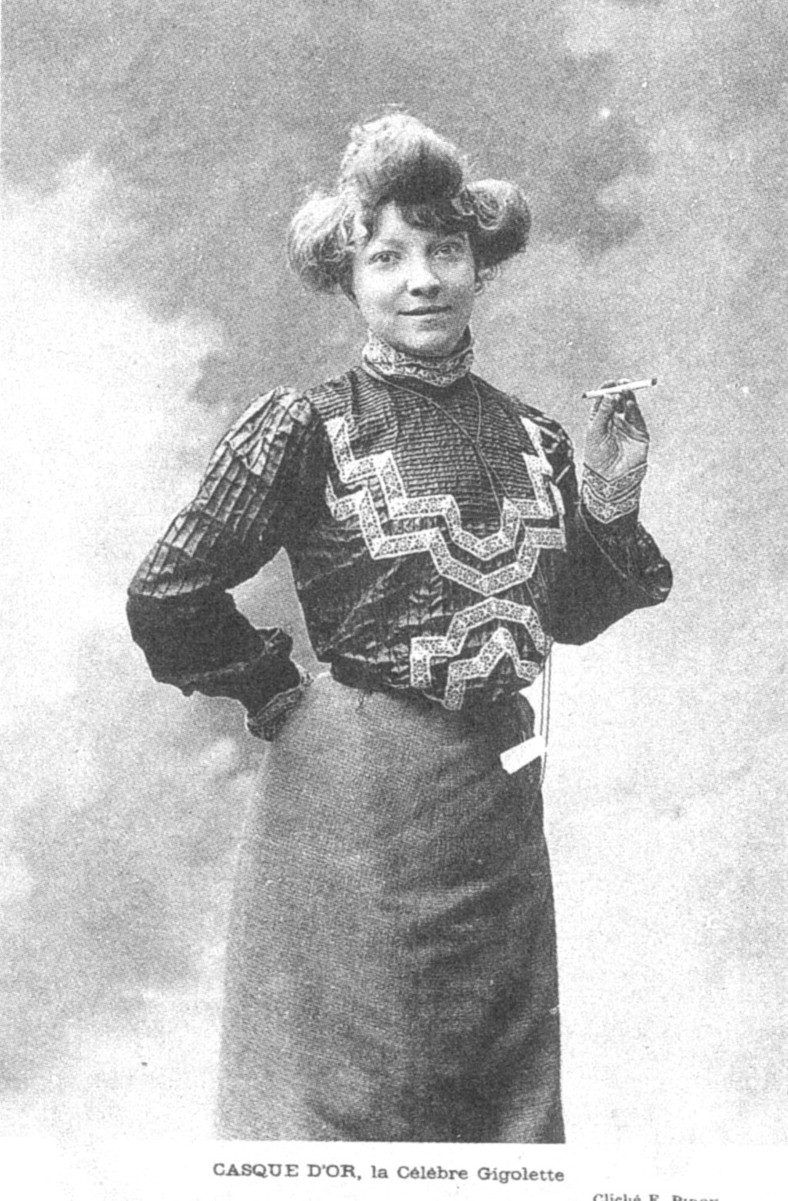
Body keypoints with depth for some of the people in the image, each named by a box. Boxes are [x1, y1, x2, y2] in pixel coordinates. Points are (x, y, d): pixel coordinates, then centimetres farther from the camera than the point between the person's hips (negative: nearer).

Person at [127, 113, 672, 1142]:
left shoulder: (533, 439, 7)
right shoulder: (308, 425, -8)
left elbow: (569, 616, 17)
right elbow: (168, 596, -6)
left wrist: (613, 507, 2)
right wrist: (281, 695, -2)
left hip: (502, 793, 5)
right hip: (355, 792, -5)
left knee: (509, 1098, 15)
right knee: (349, 1098, 6)